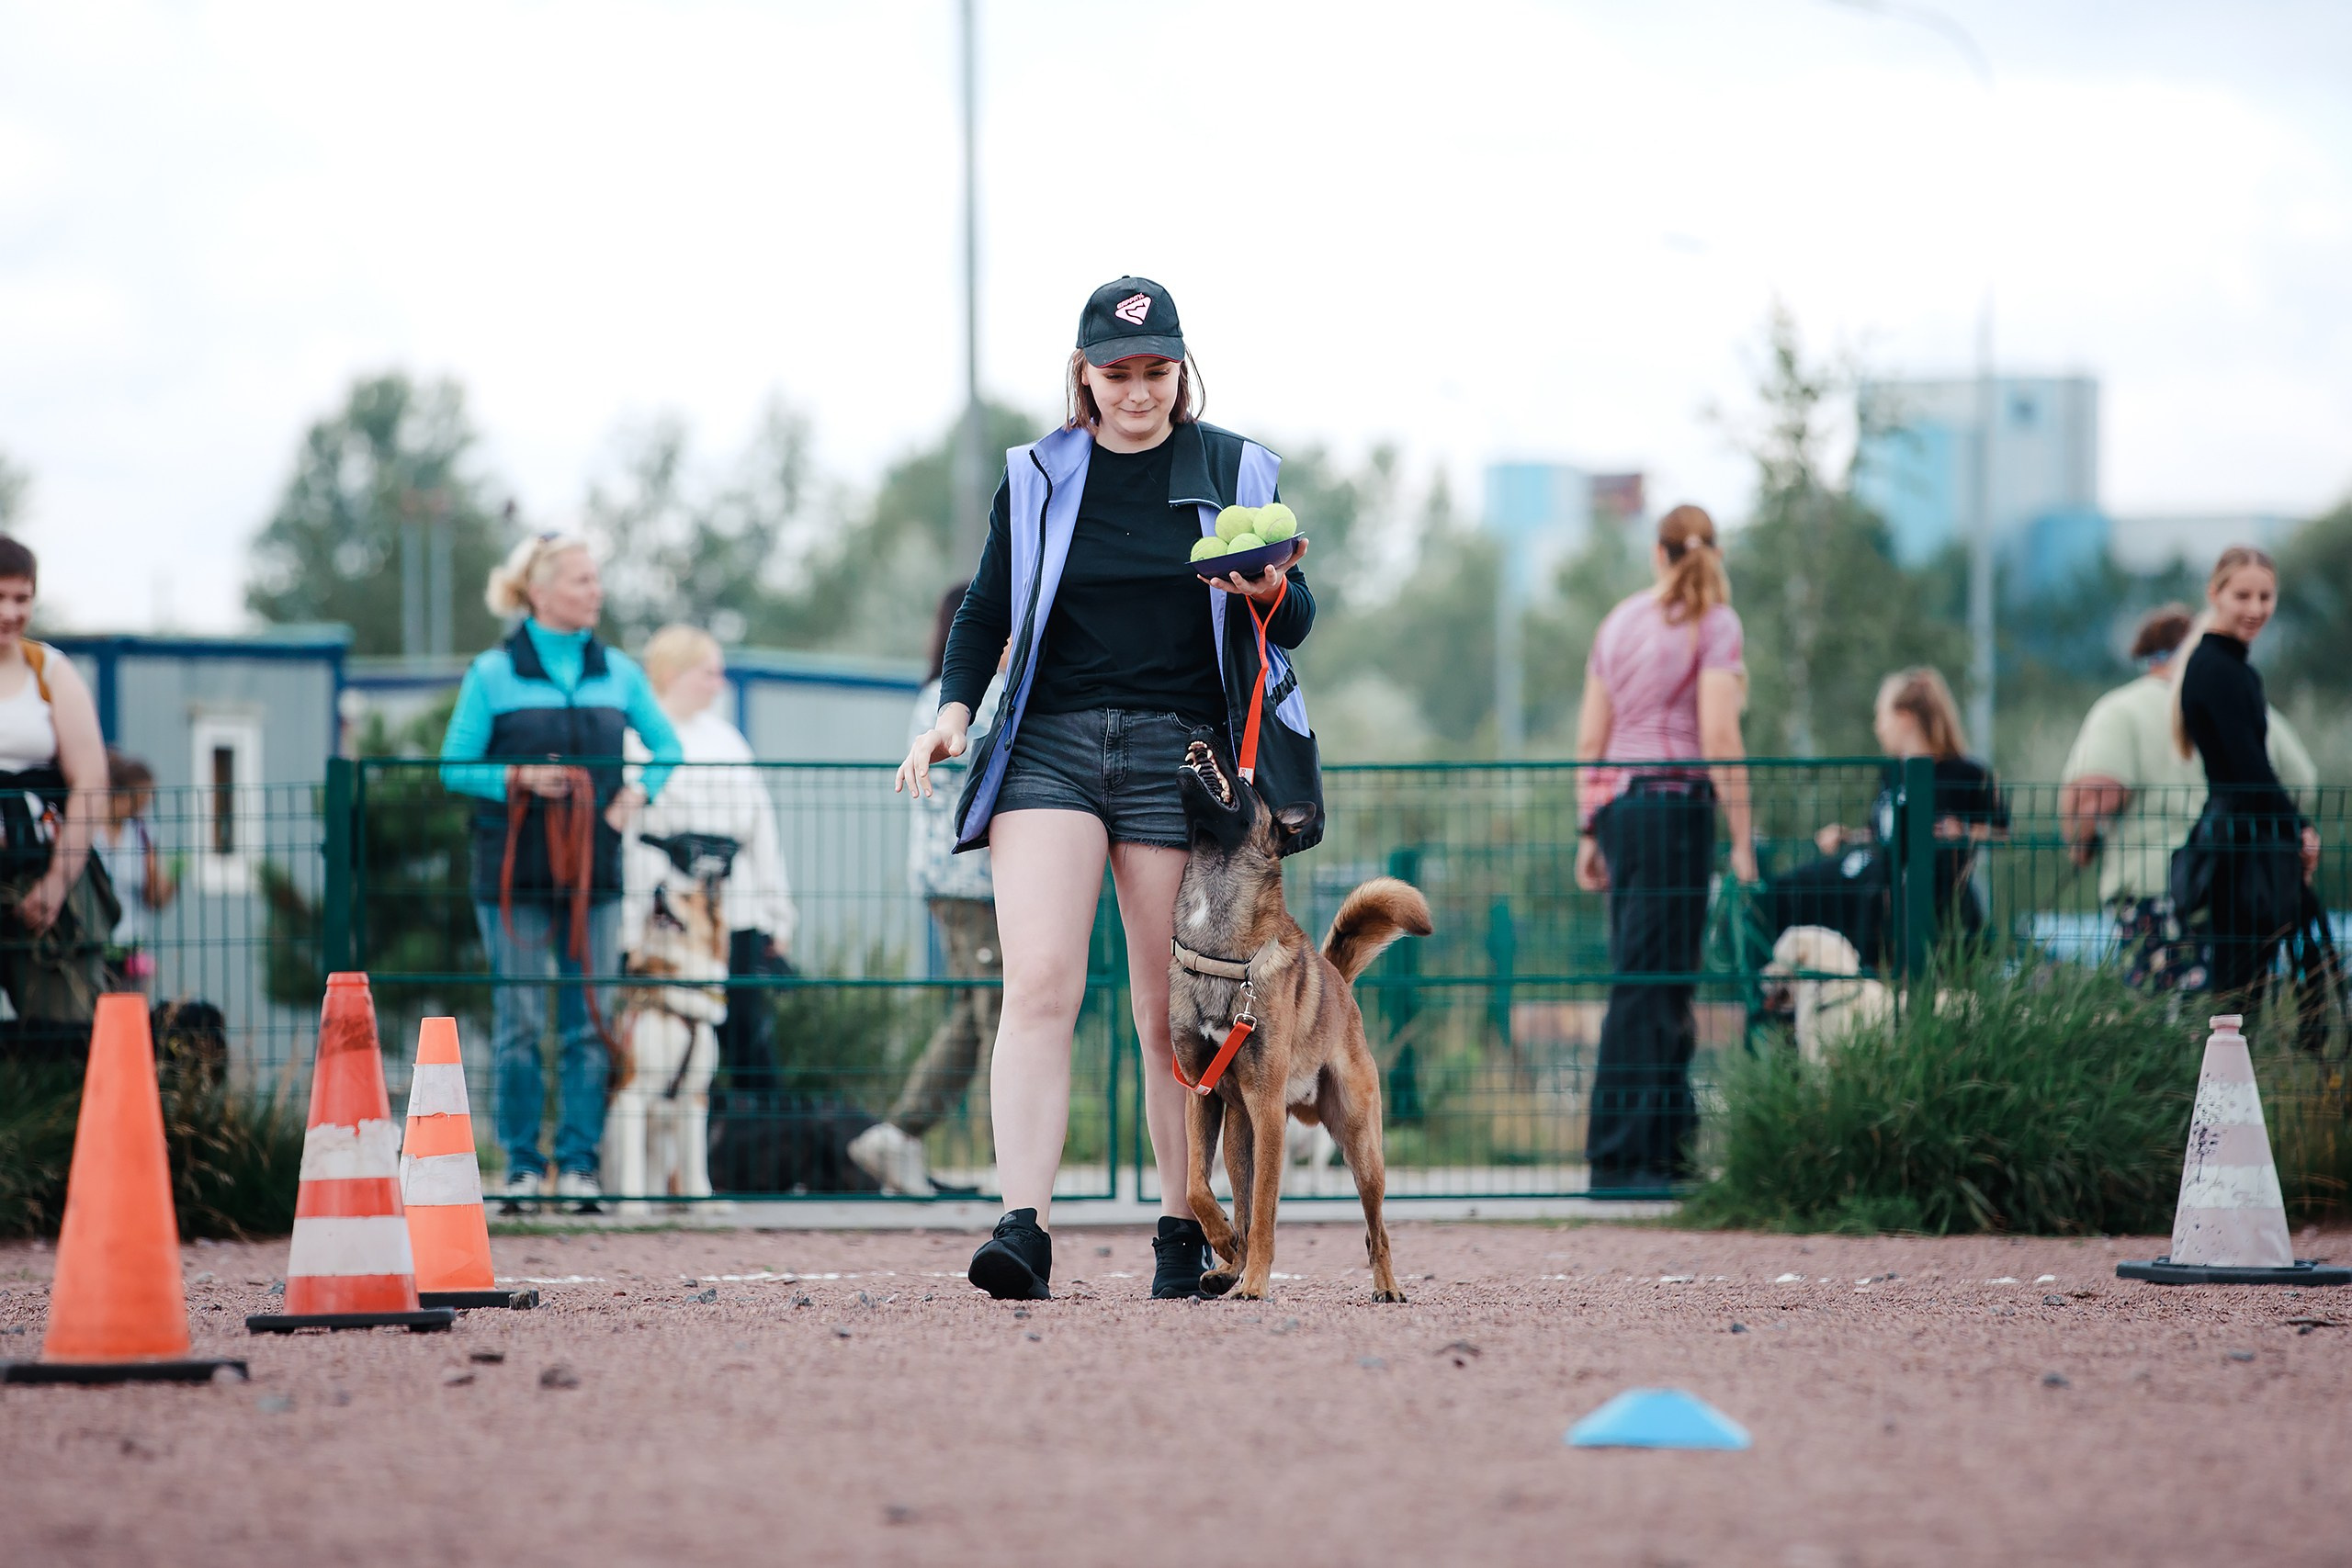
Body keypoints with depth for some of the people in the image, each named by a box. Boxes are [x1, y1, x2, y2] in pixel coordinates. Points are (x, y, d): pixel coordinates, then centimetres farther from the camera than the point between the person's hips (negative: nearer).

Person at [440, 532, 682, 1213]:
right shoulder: (493, 673, -1)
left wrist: (638, 792, 1)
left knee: (591, 1022, 1)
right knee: (519, 1021, -1)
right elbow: (455, 766, 0)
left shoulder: (617, 672, 9)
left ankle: (579, 1162, 6)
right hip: (515, 871, -3)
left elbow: (667, 746, 18)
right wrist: (517, 779, -15)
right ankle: (522, 1163, 6)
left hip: (592, 871, 3)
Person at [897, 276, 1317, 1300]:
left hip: (1180, 753, 0)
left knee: (1172, 1010, 1)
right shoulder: (1036, 477, 11)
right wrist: (955, 708, -1)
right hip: (1048, 745, 0)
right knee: (1038, 983, -15)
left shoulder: (1235, 473, 8)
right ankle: (1025, 1227, -23)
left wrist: (1270, 592, -14)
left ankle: (1186, 1233, 13)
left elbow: (1295, 622, 9)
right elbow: (987, 610, 15)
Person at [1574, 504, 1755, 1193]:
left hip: (1616, 800, 7)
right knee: (1648, 985, -7)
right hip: (1675, 801, -7)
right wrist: (1742, 836, -10)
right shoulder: (1713, 623, -4)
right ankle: (1620, 1156, -9)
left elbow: (1590, 738, 14)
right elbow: (1718, 737, -12)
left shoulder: (1620, 621, 14)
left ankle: (1667, 1147, 16)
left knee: (1661, 980, 13)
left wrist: (1589, 831, 18)